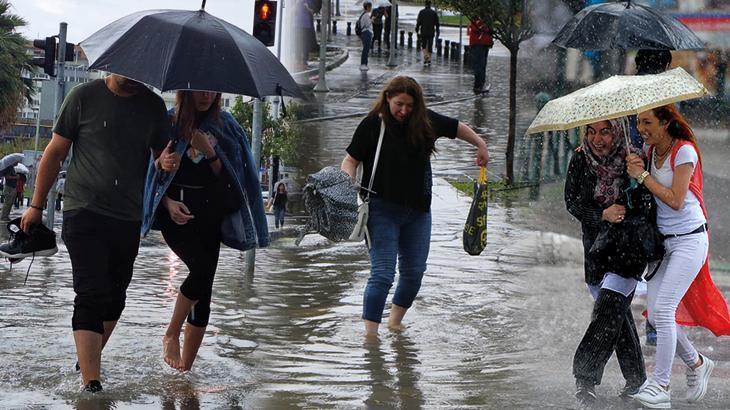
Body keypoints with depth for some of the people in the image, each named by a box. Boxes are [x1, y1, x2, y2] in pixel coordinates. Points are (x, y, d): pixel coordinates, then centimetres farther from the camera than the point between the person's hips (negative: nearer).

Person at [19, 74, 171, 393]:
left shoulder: (153, 105, 7)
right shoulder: (84, 97, -2)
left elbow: (162, 157, 16)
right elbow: (55, 152, 3)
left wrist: (166, 163, -10)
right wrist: (36, 205, 2)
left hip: (129, 219, 4)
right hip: (85, 214, -4)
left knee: (115, 298, 11)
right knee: (91, 295, -13)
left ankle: (88, 360, 31)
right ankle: (91, 383, -17)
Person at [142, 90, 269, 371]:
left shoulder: (223, 124, 9)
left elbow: (223, 176, 6)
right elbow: (153, 172, 4)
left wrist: (209, 152, -12)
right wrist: (168, 202, -12)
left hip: (209, 213, 3)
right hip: (176, 211, -3)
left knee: (204, 291, -2)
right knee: (202, 268, -26)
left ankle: (186, 368, 3)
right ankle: (171, 335, -6)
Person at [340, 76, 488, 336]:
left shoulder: (425, 121, 2)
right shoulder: (372, 125, -10)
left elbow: (457, 127, 20)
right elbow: (350, 160, -9)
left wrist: (480, 144, 21)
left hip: (418, 210, 5)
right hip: (382, 210, -5)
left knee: (414, 272, 11)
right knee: (382, 273, -12)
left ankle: (395, 321, 33)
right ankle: (370, 335, -10)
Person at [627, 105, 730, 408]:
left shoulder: (684, 151, -14)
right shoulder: (650, 150, 7)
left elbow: (675, 200, -17)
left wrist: (643, 176, -16)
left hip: (689, 240, -7)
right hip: (664, 241, 7)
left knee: (663, 308, -15)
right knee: (655, 313, 3)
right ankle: (697, 364, 24)